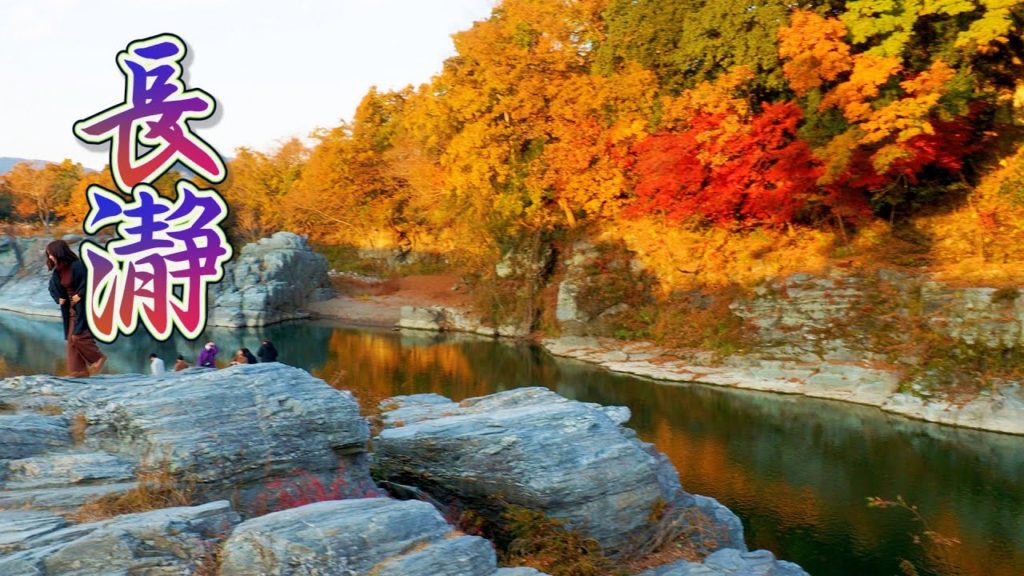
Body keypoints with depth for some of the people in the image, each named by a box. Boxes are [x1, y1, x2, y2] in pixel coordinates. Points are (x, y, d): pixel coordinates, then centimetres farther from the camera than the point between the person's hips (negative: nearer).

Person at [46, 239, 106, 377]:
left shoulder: (77, 266, -17)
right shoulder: (58, 271, 9)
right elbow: (53, 287, 24)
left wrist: (79, 295, -19)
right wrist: (59, 298, 7)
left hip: (83, 307, -9)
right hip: (71, 308, 9)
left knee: (78, 336, -15)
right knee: (71, 339, 4)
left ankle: (98, 358, 2)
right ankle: (78, 369, 5)